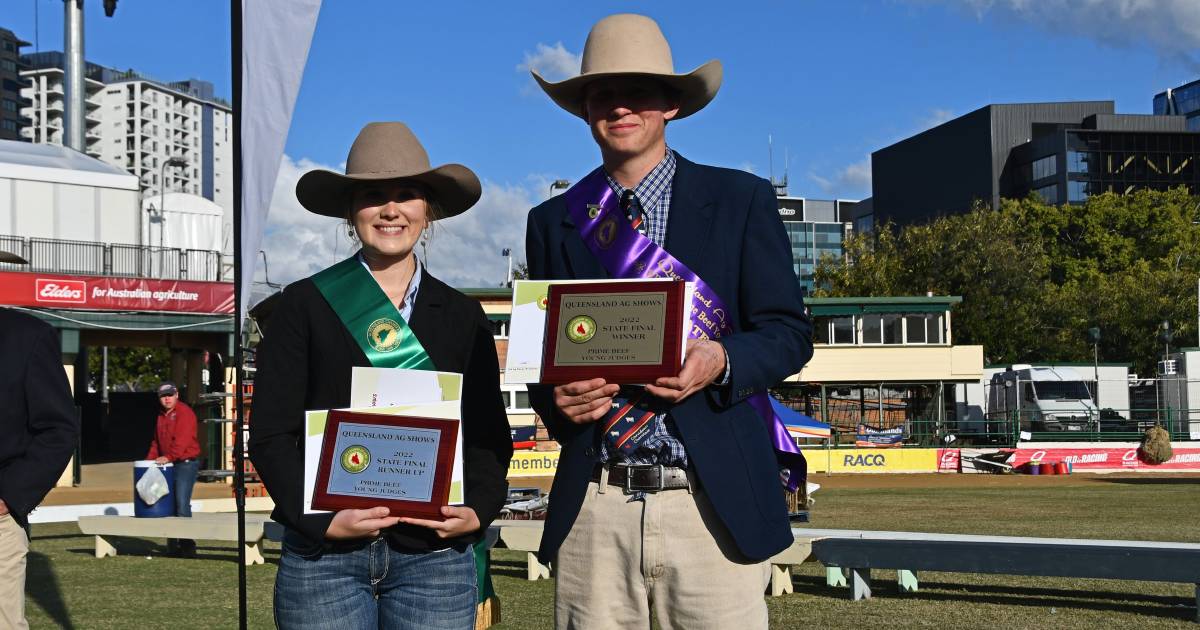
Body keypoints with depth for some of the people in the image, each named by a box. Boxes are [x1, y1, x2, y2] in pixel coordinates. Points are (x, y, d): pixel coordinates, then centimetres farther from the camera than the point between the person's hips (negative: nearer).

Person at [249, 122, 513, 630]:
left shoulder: (462, 316, 11)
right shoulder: (305, 304, 4)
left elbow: (488, 436, 10)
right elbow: (270, 432, 0)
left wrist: (479, 510, -8)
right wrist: (319, 520, -13)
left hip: (435, 555, 2)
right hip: (324, 554, -1)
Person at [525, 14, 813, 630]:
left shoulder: (741, 200, 6)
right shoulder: (553, 222, 13)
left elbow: (789, 332, 4)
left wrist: (720, 362, -16)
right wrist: (556, 396, -8)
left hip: (713, 502, -2)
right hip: (592, 509, 2)